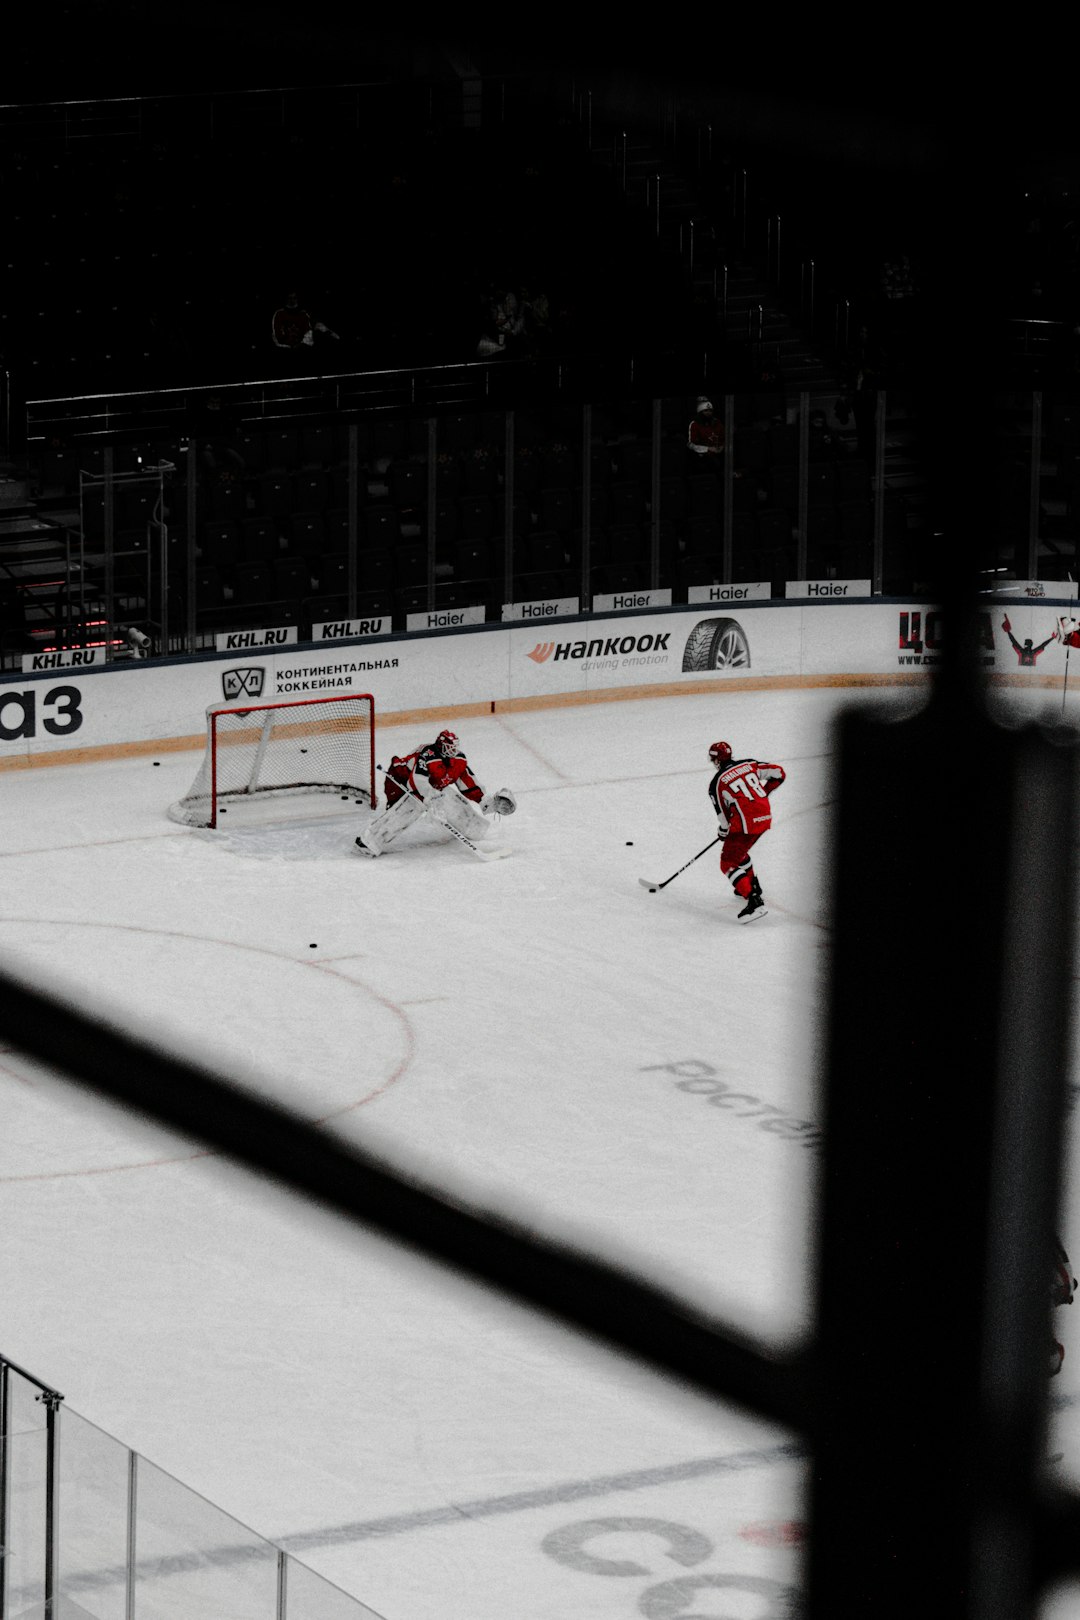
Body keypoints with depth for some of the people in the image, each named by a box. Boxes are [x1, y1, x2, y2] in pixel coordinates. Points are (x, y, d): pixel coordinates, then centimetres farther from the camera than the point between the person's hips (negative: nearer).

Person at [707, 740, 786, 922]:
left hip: (746, 823, -7)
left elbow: (723, 815, 2)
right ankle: (752, 886, 45)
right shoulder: (749, 764, 10)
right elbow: (779, 773, 9)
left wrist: (724, 830, 23)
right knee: (739, 851, 32)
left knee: (728, 864, 0)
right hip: (765, 817, 7)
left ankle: (755, 902, -17)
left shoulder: (717, 783, -3)